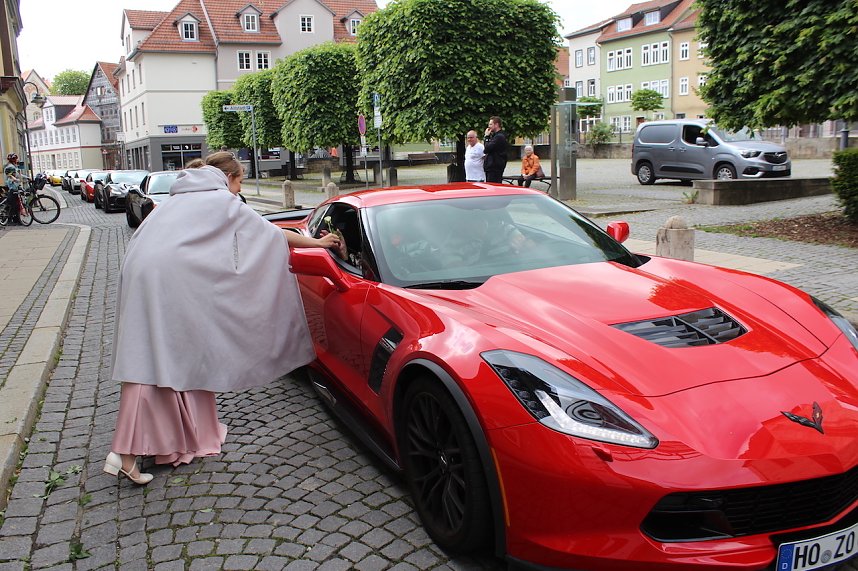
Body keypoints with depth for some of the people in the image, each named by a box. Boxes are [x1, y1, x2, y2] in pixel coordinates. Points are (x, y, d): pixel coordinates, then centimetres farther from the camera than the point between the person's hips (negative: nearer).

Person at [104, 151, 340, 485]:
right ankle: (125, 453, 1)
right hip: (168, 280, -8)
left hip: (140, 272, 8)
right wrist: (316, 242, 18)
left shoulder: (180, 198, 30)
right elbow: (269, 233, 11)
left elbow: (140, 240, 27)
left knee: (148, 359, 7)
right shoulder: (223, 201, 9)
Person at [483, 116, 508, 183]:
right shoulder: (495, 136, 20)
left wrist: (486, 136, -6)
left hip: (495, 168, -11)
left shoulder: (499, 137, -14)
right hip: (491, 167, 11)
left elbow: (487, 149, -19)